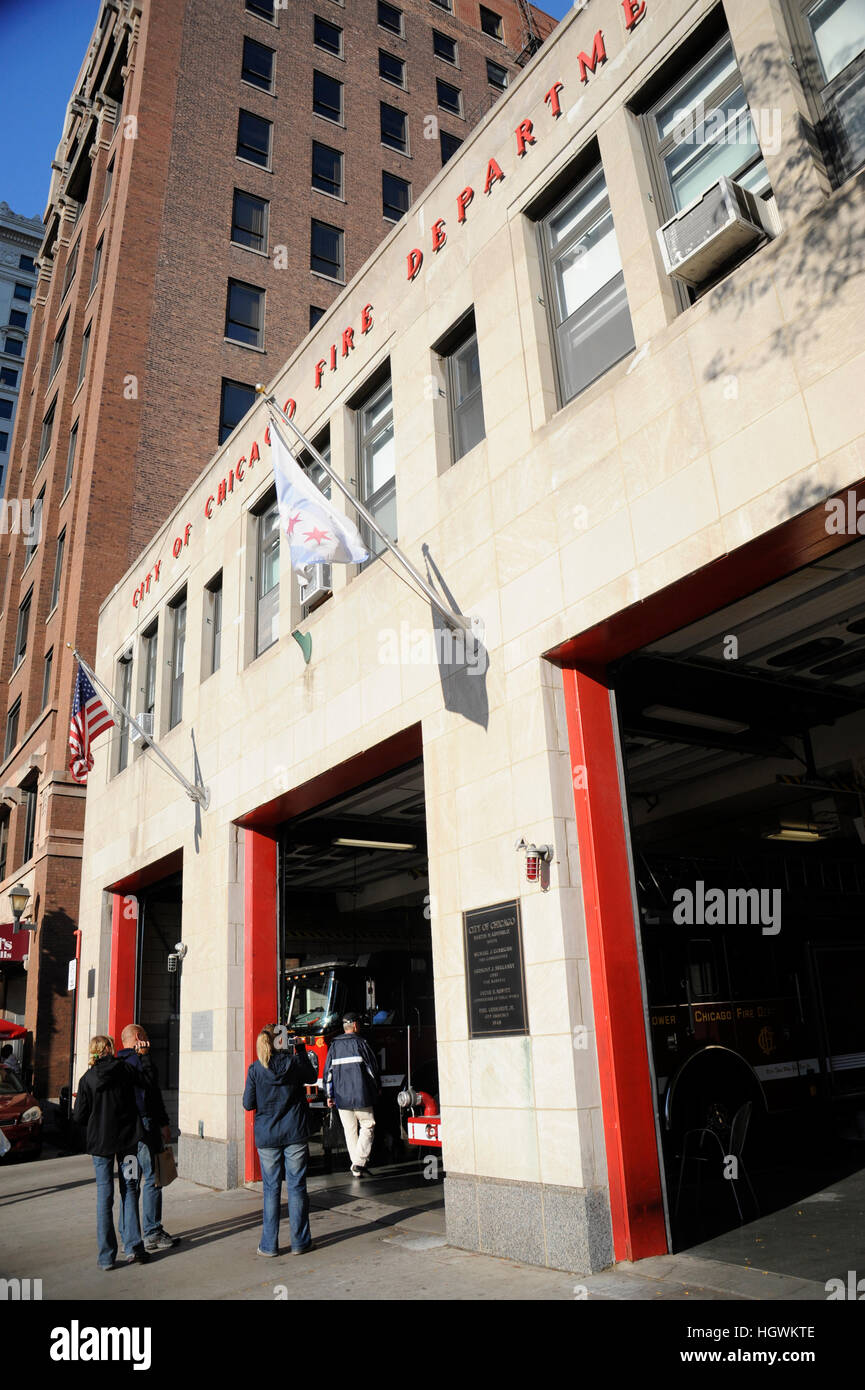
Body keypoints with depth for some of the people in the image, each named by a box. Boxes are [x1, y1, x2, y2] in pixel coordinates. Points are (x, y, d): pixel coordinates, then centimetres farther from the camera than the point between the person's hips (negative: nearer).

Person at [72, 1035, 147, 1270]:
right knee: (129, 1189, 11)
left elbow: (79, 1116, -4)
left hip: (100, 1141, 0)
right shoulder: (125, 1069, -7)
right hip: (128, 1137, 0)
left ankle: (106, 1256, 9)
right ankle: (133, 1247, 8)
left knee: (104, 1194, 7)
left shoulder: (87, 1079, -6)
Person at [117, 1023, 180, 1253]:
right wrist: (164, 1123, -7)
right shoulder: (141, 1059, -12)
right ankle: (152, 1234, 0)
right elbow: (153, 1091, -13)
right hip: (144, 1126, -8)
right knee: (151, 1179, -3)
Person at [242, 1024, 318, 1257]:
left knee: (271, 1189, 9)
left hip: (267, 1137, 0)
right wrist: (301, 1051, 17)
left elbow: (248, 1104, 0)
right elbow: (311, 1077, 14)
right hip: (295, 1134, 0)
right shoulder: (295, 1063, -7)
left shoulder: (255, 1070, -7)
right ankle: (300, 1242, 14)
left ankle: (269, 1245, 14)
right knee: (297, 1187, 7)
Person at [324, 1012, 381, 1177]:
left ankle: (356, 1165, 16)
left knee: (350, 1130, 13)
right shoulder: (361, 1043, -5)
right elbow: (373, 1067, -2)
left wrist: (329, 1095, 15)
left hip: (341, 1097, 4)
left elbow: (328, 1071, 8)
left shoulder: (334, 1046, 6)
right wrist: (377, 1088, 13)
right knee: (367, 1126, 7)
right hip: (361, 1095, -4)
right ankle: (360, 1161, -5)